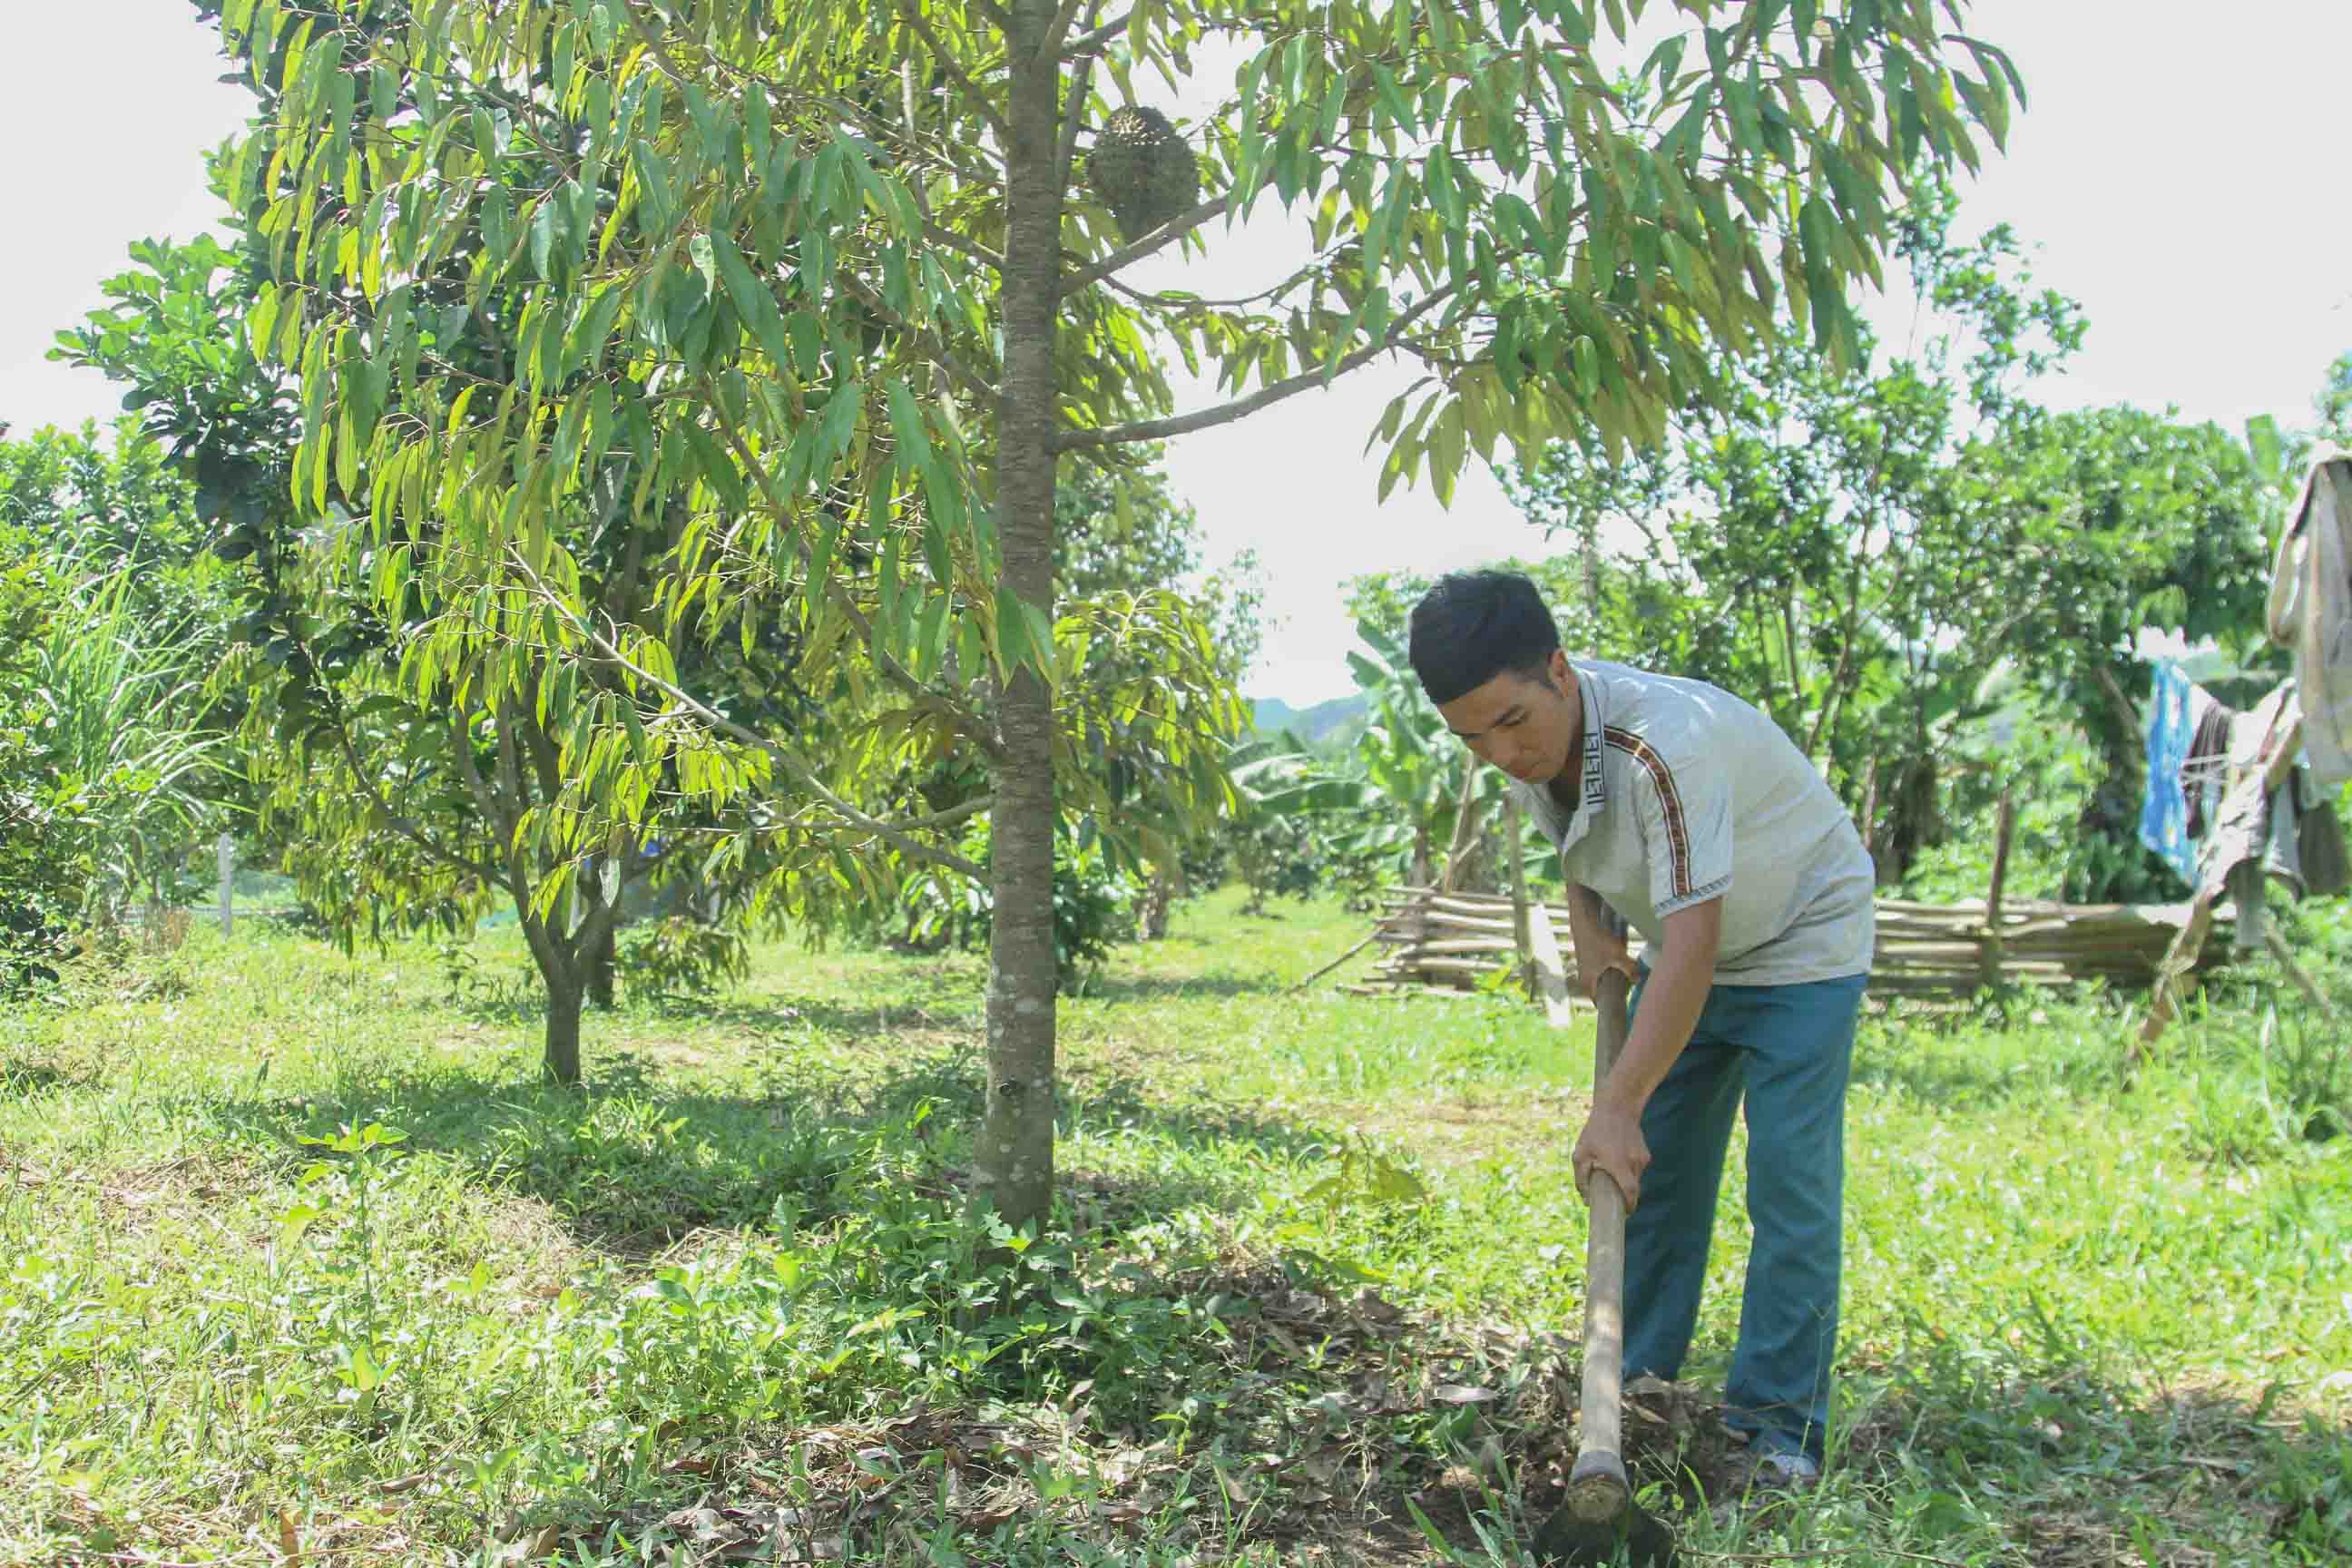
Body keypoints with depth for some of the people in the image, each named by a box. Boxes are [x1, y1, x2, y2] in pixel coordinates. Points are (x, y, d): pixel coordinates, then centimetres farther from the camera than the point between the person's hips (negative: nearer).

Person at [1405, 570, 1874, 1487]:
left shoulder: (1665, 743, -39)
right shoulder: (1527, 746, -13)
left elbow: (1693, 945, -41)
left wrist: (1617, 1106, -42)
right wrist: (1587, 929, -5)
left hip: (1801, 943, -7)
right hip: (1684, 946, 7)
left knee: (1790, 1176, -11)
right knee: (1653, 1164, 7)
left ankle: (1779, 1421, -3)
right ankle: (1638, 1377, 17)